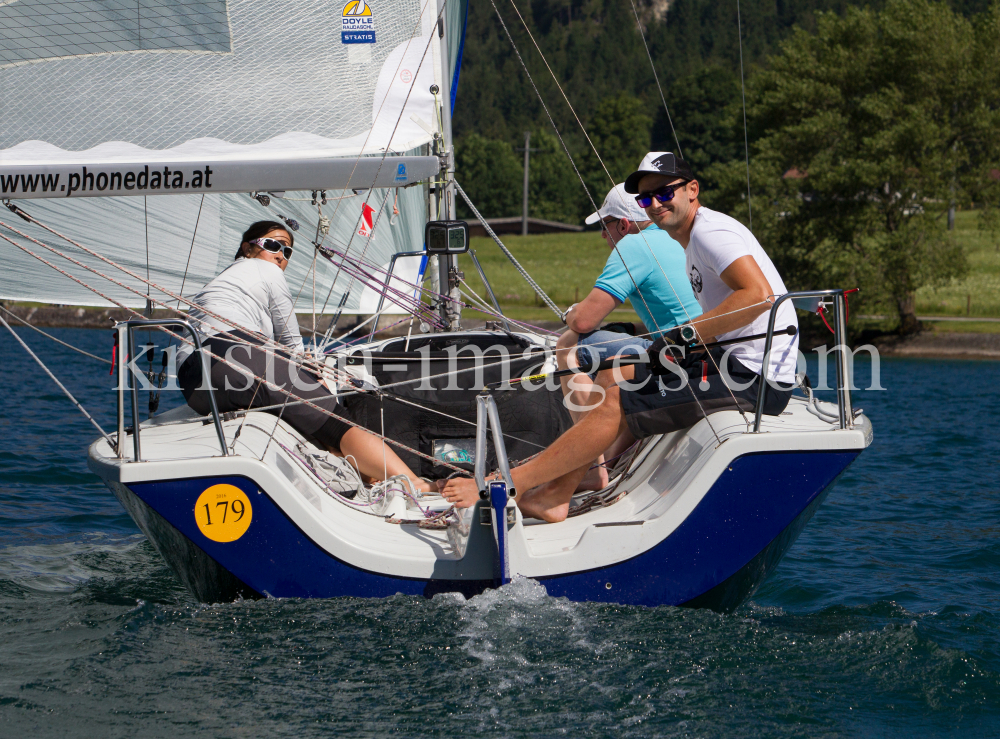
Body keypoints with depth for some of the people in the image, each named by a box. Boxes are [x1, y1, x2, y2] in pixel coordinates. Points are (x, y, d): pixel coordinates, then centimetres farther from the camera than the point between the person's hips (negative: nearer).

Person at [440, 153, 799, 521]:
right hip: (732, 361, 11)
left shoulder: (710, 232, -13)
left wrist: (687, 335, -22)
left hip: (754, 379, -11)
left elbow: (760, 295, -28)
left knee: (614, 404, -13)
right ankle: (555, 494, 7)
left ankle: (509, 484, -6)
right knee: (609, 380, 11)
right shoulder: (693, 241, 20)